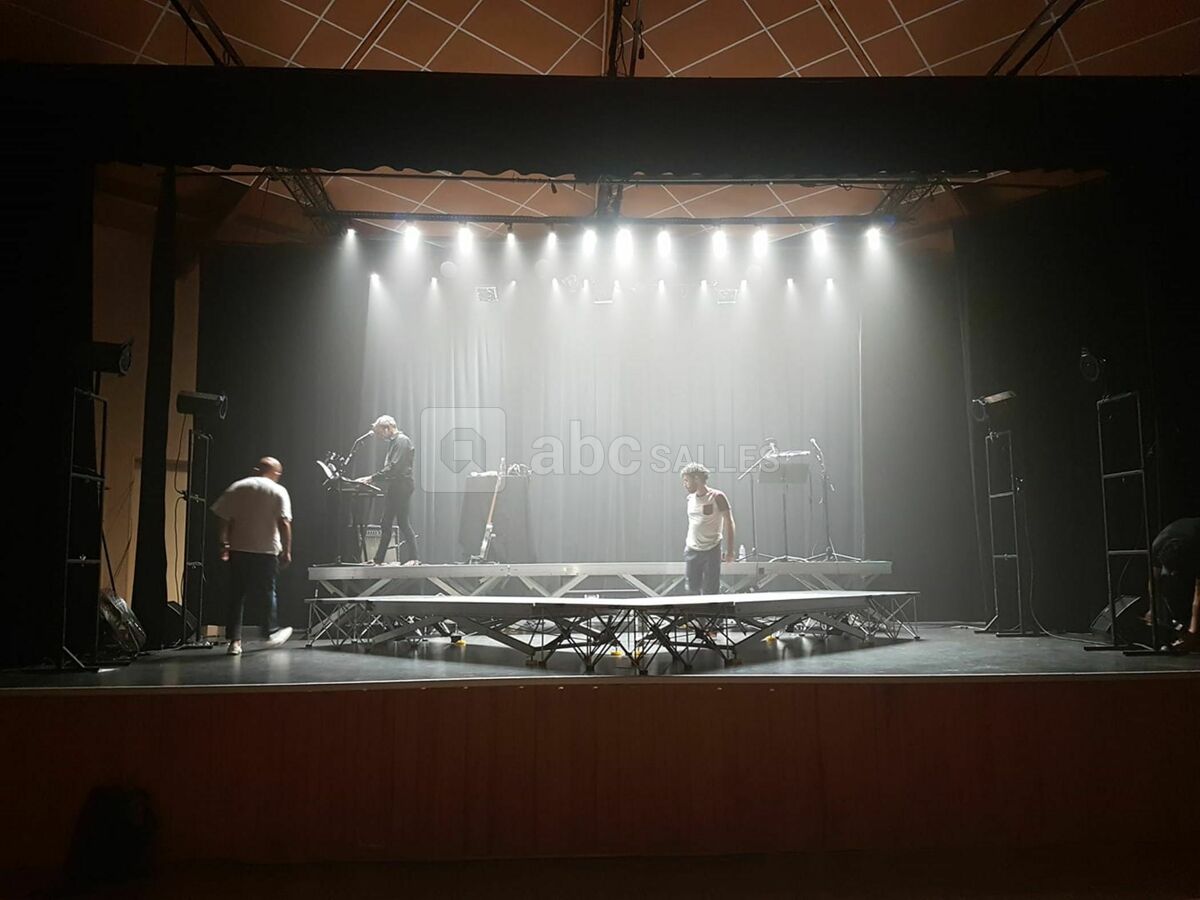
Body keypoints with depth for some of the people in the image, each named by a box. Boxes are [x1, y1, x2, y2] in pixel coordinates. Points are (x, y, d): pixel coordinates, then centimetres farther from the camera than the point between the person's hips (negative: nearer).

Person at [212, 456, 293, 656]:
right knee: (267, 592, 14)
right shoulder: (278, 491, -1)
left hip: (238, 550, 2)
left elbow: (222, 518, 2)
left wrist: (224, 544, 10)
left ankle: (235, 641, 4)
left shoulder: (237, 488, 8)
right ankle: (271, 632, 26)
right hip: (266, 550, -2)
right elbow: (284, 523, -10)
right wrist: (286, 551, -5)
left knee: (237, 595, 6)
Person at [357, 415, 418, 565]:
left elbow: (394, 468, -21)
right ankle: (378, 560, 15)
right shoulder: (393, 442, 19)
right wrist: (371, 479, 12)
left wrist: (372, 478, -18)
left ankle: (413, 557, -3)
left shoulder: (402, 441, -12)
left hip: (401, 488, -10)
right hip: (392, 488, 10)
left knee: (402, 523, -8)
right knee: (385, 525, 11)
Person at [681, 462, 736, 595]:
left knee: (710, 592, -2)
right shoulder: (690, 498, 8)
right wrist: (686, 545, 15)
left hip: (711, 551, -5)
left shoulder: (717, 497, -10)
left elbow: (729, 522, -8)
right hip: (691, 550, 5)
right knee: (692, 589, 8)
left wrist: (729, 550, -11)